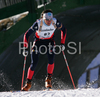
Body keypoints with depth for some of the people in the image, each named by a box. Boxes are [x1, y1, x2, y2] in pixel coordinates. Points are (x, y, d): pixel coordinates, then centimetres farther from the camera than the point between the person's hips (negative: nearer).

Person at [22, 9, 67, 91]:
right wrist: (25, 48, -23)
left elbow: (64, 30, -4)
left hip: (49, 41, 1)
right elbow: (27, 35, -20)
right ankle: (28, 83, 7)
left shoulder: (55, 22, -24)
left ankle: (49, 79, -5)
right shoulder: (38, 24, -30)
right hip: (38, 42, -1)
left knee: (51, 60, -23)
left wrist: (62, 43, -9)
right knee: (34, 64, -8)